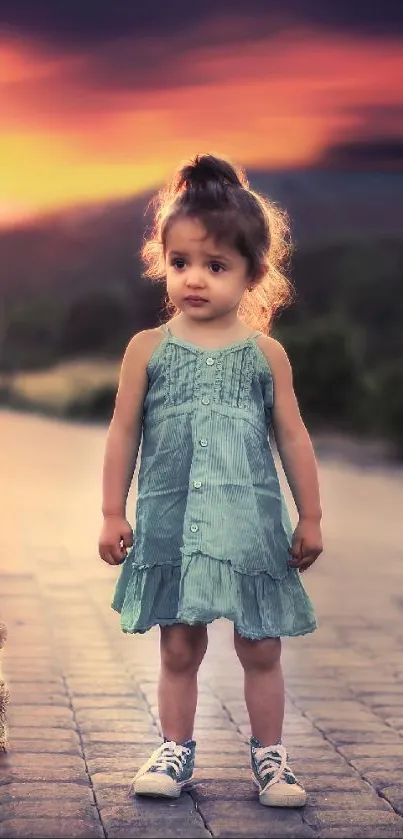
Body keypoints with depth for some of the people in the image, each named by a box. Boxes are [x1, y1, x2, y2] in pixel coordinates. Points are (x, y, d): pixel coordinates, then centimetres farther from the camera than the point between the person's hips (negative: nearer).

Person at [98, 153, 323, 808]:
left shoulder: (266, 354, 1)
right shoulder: (148, 349, 0)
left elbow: (293, 437, 5)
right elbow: (123, 434, 4)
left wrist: (310, 517, 5)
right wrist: (113, 514, 2)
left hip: (251, 521, 0)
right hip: (172, 521, 0)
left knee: (261, 649, 7)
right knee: (179, 648, 7)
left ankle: (269, 754, 21)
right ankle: (176, 749, 21)